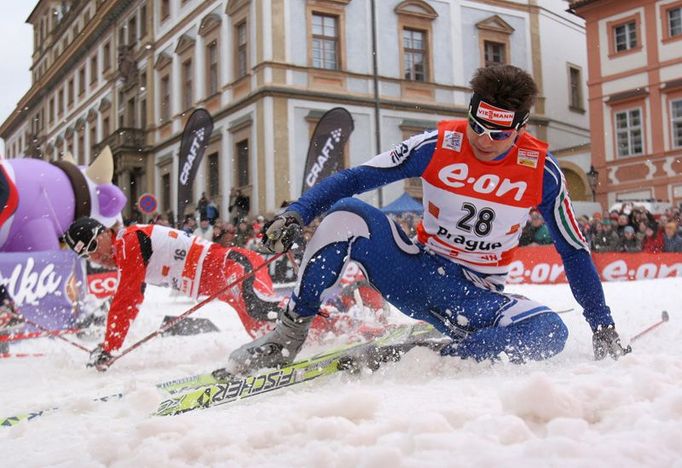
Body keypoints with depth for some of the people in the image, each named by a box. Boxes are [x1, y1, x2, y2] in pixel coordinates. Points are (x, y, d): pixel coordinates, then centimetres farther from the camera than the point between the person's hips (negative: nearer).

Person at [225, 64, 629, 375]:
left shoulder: (542, 171, -8)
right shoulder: (439, 145, -10)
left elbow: (575, 251, 2)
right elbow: (355, 178, -9)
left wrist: (603, 327, 2)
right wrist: (297, 213, -23)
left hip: (478, 297, 0)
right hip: (418, 271, 0)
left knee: (550, 331, -30)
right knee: (347, 214, -25)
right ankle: (289, 333, -16)